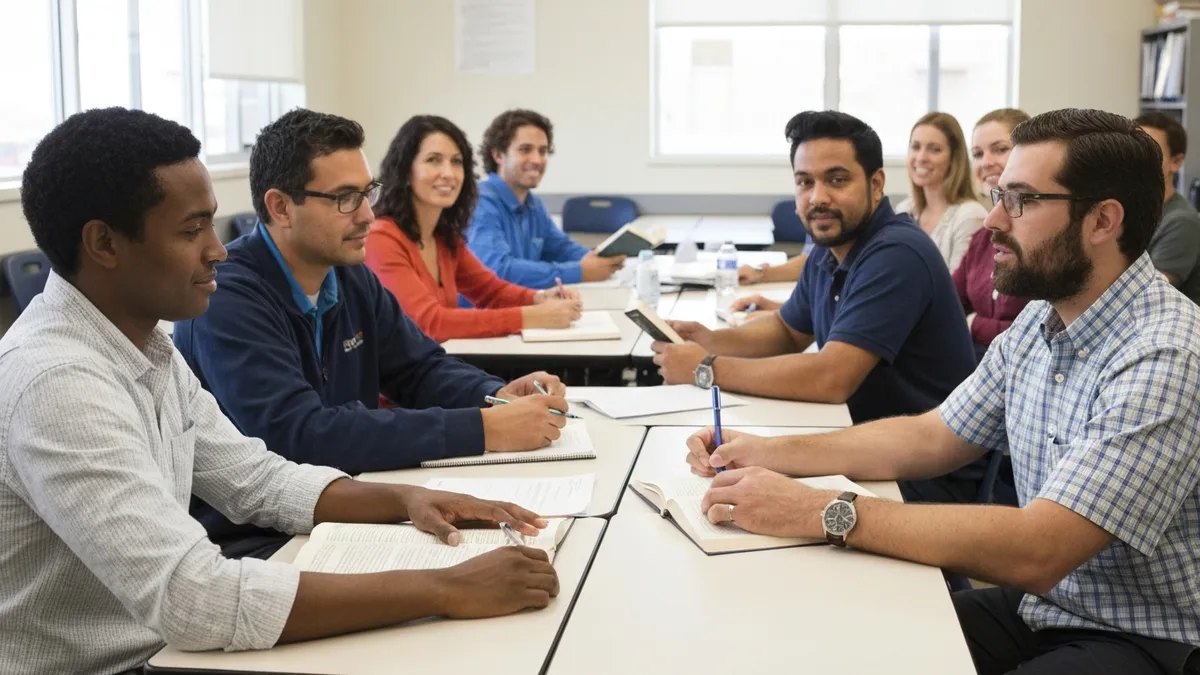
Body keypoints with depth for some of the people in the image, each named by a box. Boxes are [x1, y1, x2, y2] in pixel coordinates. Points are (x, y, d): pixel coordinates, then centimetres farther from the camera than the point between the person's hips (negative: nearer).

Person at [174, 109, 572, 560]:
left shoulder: (351, 277, 5)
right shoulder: (228, 299, -19)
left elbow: (422, 369, 12)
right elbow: (300, 435, -30)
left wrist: (501, 396, -11)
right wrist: (483, 430, -31)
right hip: (247, 541, -7)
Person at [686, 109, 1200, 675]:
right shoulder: (1041, 320, 3)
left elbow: (1035, 552, -31)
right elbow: (931, 438, 11)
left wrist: (822, 512, -31)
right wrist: (772, 453, -2)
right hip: (1043, 603, 7)